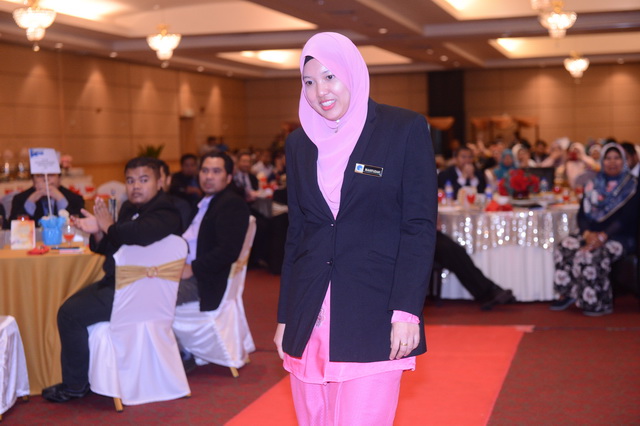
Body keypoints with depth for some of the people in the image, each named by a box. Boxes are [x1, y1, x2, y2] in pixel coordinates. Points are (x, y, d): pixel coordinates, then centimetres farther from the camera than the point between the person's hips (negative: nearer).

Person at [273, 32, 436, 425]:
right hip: (309, 318, 5)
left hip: (373, 318, -4)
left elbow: (420, 225, -5)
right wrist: (285, 317, 13)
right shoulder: (300, 143, 13)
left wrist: (407, 311, -13)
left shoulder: (405, 129, -2)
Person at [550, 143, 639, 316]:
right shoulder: (594, 185, 14)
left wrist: (603, 236, -23)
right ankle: (567, 294, -10)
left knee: (592, 256, -32)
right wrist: (588, 233, -12)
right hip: (592, 234, 5)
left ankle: (599, 303, -20)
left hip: (619, 237, -5)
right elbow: (582, 214, 9)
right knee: (564, 249, -21)